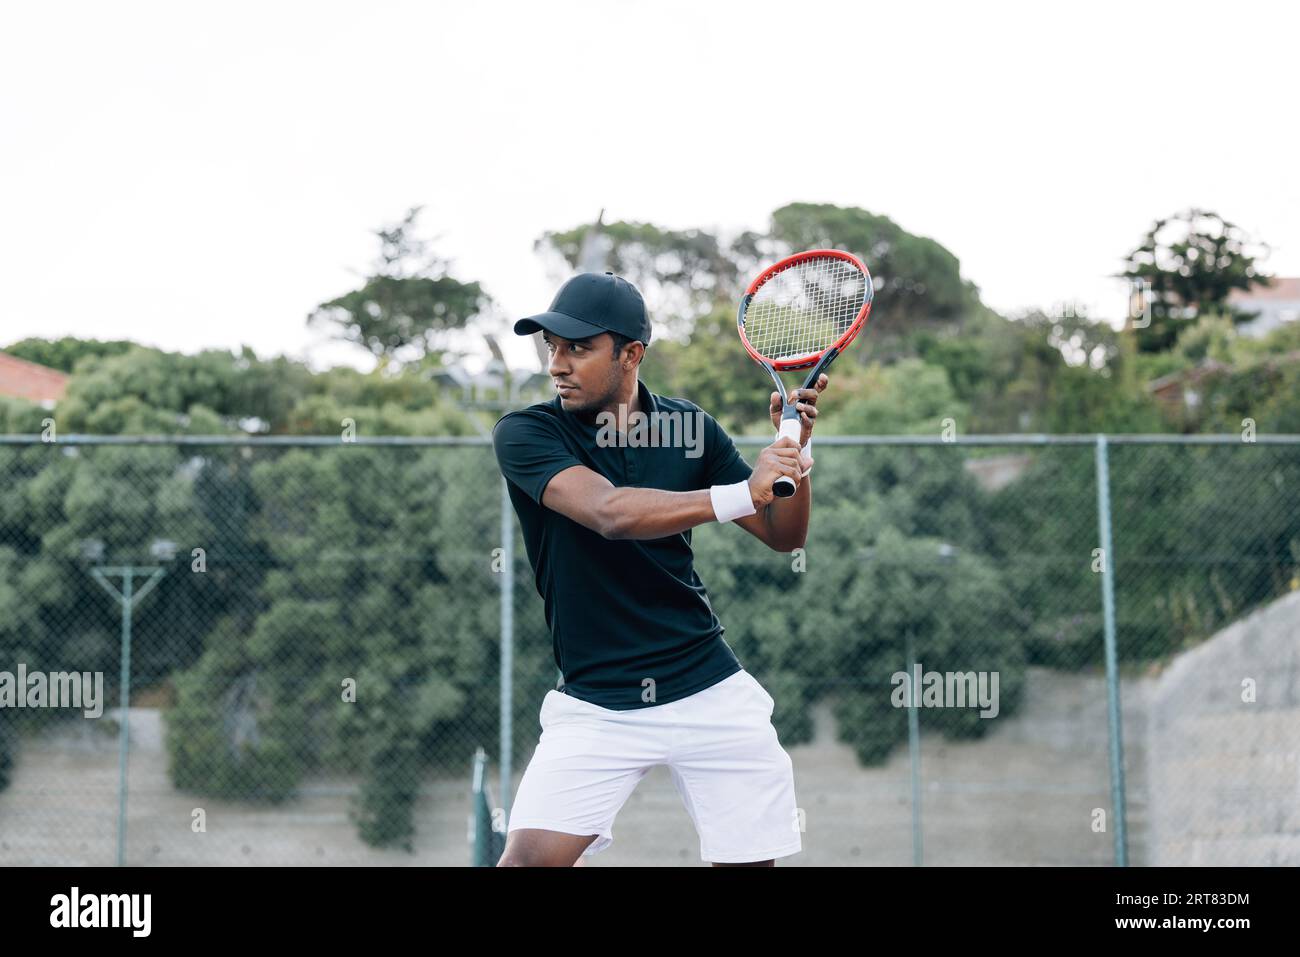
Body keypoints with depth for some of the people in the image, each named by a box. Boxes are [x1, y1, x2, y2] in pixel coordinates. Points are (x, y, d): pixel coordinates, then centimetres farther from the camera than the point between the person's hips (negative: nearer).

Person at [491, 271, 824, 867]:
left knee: (752, 861, 4)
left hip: (710, 690, 3)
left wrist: (794, 449, -11)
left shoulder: (690, 428, 4)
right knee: (528, 856, -19)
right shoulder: (523, 433, -7)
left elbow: (783, 536, 7)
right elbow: (609, 512, -25)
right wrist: (740, 493, -33)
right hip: (595, 704, -2)